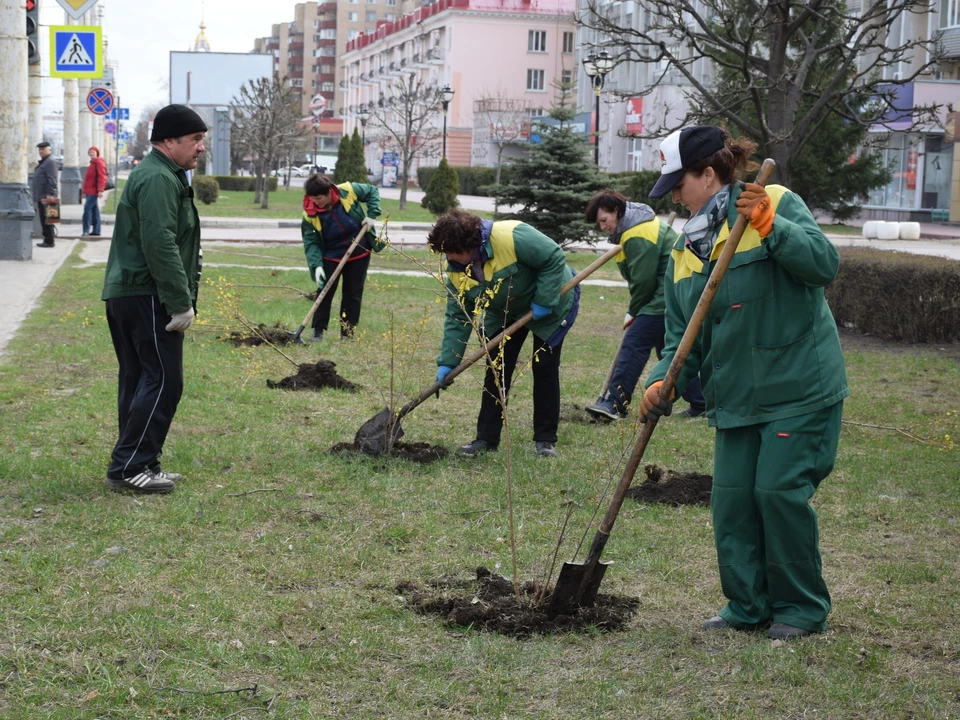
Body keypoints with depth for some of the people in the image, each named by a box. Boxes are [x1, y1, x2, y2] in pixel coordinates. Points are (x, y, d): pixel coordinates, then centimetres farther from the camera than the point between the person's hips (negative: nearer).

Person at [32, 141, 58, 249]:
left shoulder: (50, 162, -11)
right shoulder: (43, 162, 21)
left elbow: (52, 180, -19)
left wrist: (49, 195, -25)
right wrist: (35, 195, 21)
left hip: (46, 197, -10)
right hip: (41, 196, 10)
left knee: (46, 220, -10)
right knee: (43, 220, 10)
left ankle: (49, 241, -8)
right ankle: (47, 240, 14)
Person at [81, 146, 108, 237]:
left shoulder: (99, 163, -10)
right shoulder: (92, 163, 20)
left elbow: (102, 177, -19)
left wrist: (100, 190, -26)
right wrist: (85, 191, 27)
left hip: (93, 191, -10)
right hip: (89, 191, 10)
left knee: (87, 208, -16)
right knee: (94, 210, 10)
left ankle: (86, 230, -18)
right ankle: (96, 231, 12)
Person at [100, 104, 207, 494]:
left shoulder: (154, 174, 21)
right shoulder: (159, 180, -15)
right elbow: (160, 246, -24)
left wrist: (181, 298, 23)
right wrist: (181, 302, -22)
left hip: (124, 294, 11)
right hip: (147, 297, -11)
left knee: (139, 381, 13)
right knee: (163, 381, -9)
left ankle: (137, 466, 19)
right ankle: (130, 466, -8)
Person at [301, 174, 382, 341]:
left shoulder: (348, 191, -20)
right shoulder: (310, 214, -19)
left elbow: (372, 191, -3)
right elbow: (311, 242, -15)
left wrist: (372, 215, -14)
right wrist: (316, 265, -27)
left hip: (359, 253, 1)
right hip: (331, 257, -1)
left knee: (353, 293, 5)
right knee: (324, 291, -4)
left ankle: (347, 333, 14)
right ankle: (318, 331, 6)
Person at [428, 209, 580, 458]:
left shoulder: (511, 237, -37)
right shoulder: (456, 271, -16)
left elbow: (554, 258, -30)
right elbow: (458, 317, -12)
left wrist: (543, 301, -30)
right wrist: (447, 363, -17)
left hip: (551, 305, -5)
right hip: (505, 314, 5)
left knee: (545, 369, -3)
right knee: (496, 371, 0)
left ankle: (546, 439, 7)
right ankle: (486, 437, 7)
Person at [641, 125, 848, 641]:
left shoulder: (778, 205, -7)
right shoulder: (685, 249, 11)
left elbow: (824, 263, -21)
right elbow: (682, 333, 7)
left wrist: (770, 224, -30)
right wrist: (664, 381, -10)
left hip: (800, 386, -6)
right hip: (736, 397, 7)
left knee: (781, 489, -9)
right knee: (732, 497, 3)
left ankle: (803, 608, 8)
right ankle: (748, 605, 18)